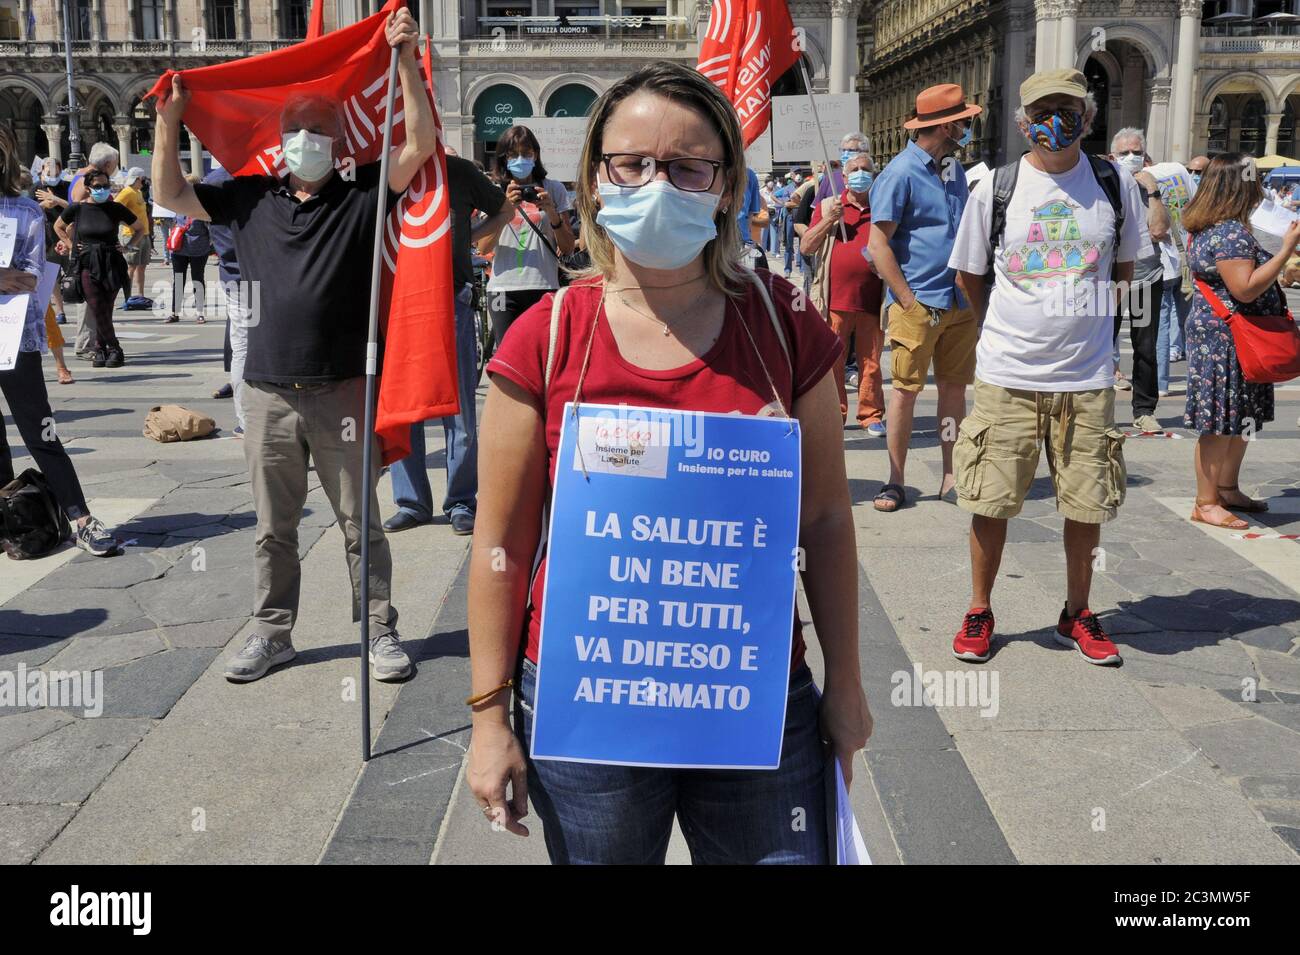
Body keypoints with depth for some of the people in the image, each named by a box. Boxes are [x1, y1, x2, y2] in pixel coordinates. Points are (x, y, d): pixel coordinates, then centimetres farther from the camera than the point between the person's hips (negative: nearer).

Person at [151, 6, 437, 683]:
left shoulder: (361, 198, 1)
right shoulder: (251, 199, 10)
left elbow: (420, 145, -8)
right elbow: (171, 195, 13)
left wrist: (405, 61, -12)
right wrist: (169, 118, 6)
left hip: (342, 392, -3)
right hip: (268, 393, 3)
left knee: (360, 522, 6)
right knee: (272, 528, 13)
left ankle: (379, 632, 17)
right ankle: (272, 633, 25)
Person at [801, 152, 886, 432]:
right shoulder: (828, 206, 11)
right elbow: (806, 247, 5)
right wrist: (829, 220, -6)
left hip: (871, 301, 0)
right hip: (836, 301, 0)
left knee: (871, 362, 3)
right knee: (832, 362, 2)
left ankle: (871, 415, 12)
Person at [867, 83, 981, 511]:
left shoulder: (954, 170, 14)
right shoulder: (900, 173, -8)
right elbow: (878, 243, -12)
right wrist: (907, 299, -16)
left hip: (959, 302, 7)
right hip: (917, 303, -7)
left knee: (954, 387, 9)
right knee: (906, 389, 0)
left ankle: (951, 478, 18)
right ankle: (896, 480, 9)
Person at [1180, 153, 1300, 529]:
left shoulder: (1209, 226, 13)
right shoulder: (1231, 232, -20)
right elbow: (1245, 289, -24)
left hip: (1217, 333, 11)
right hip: (1226, 339, -11)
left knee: (1242, 419, 18)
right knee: (1220, 424, -4)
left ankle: (1228, 489, 30)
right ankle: (1206, 503, 4)